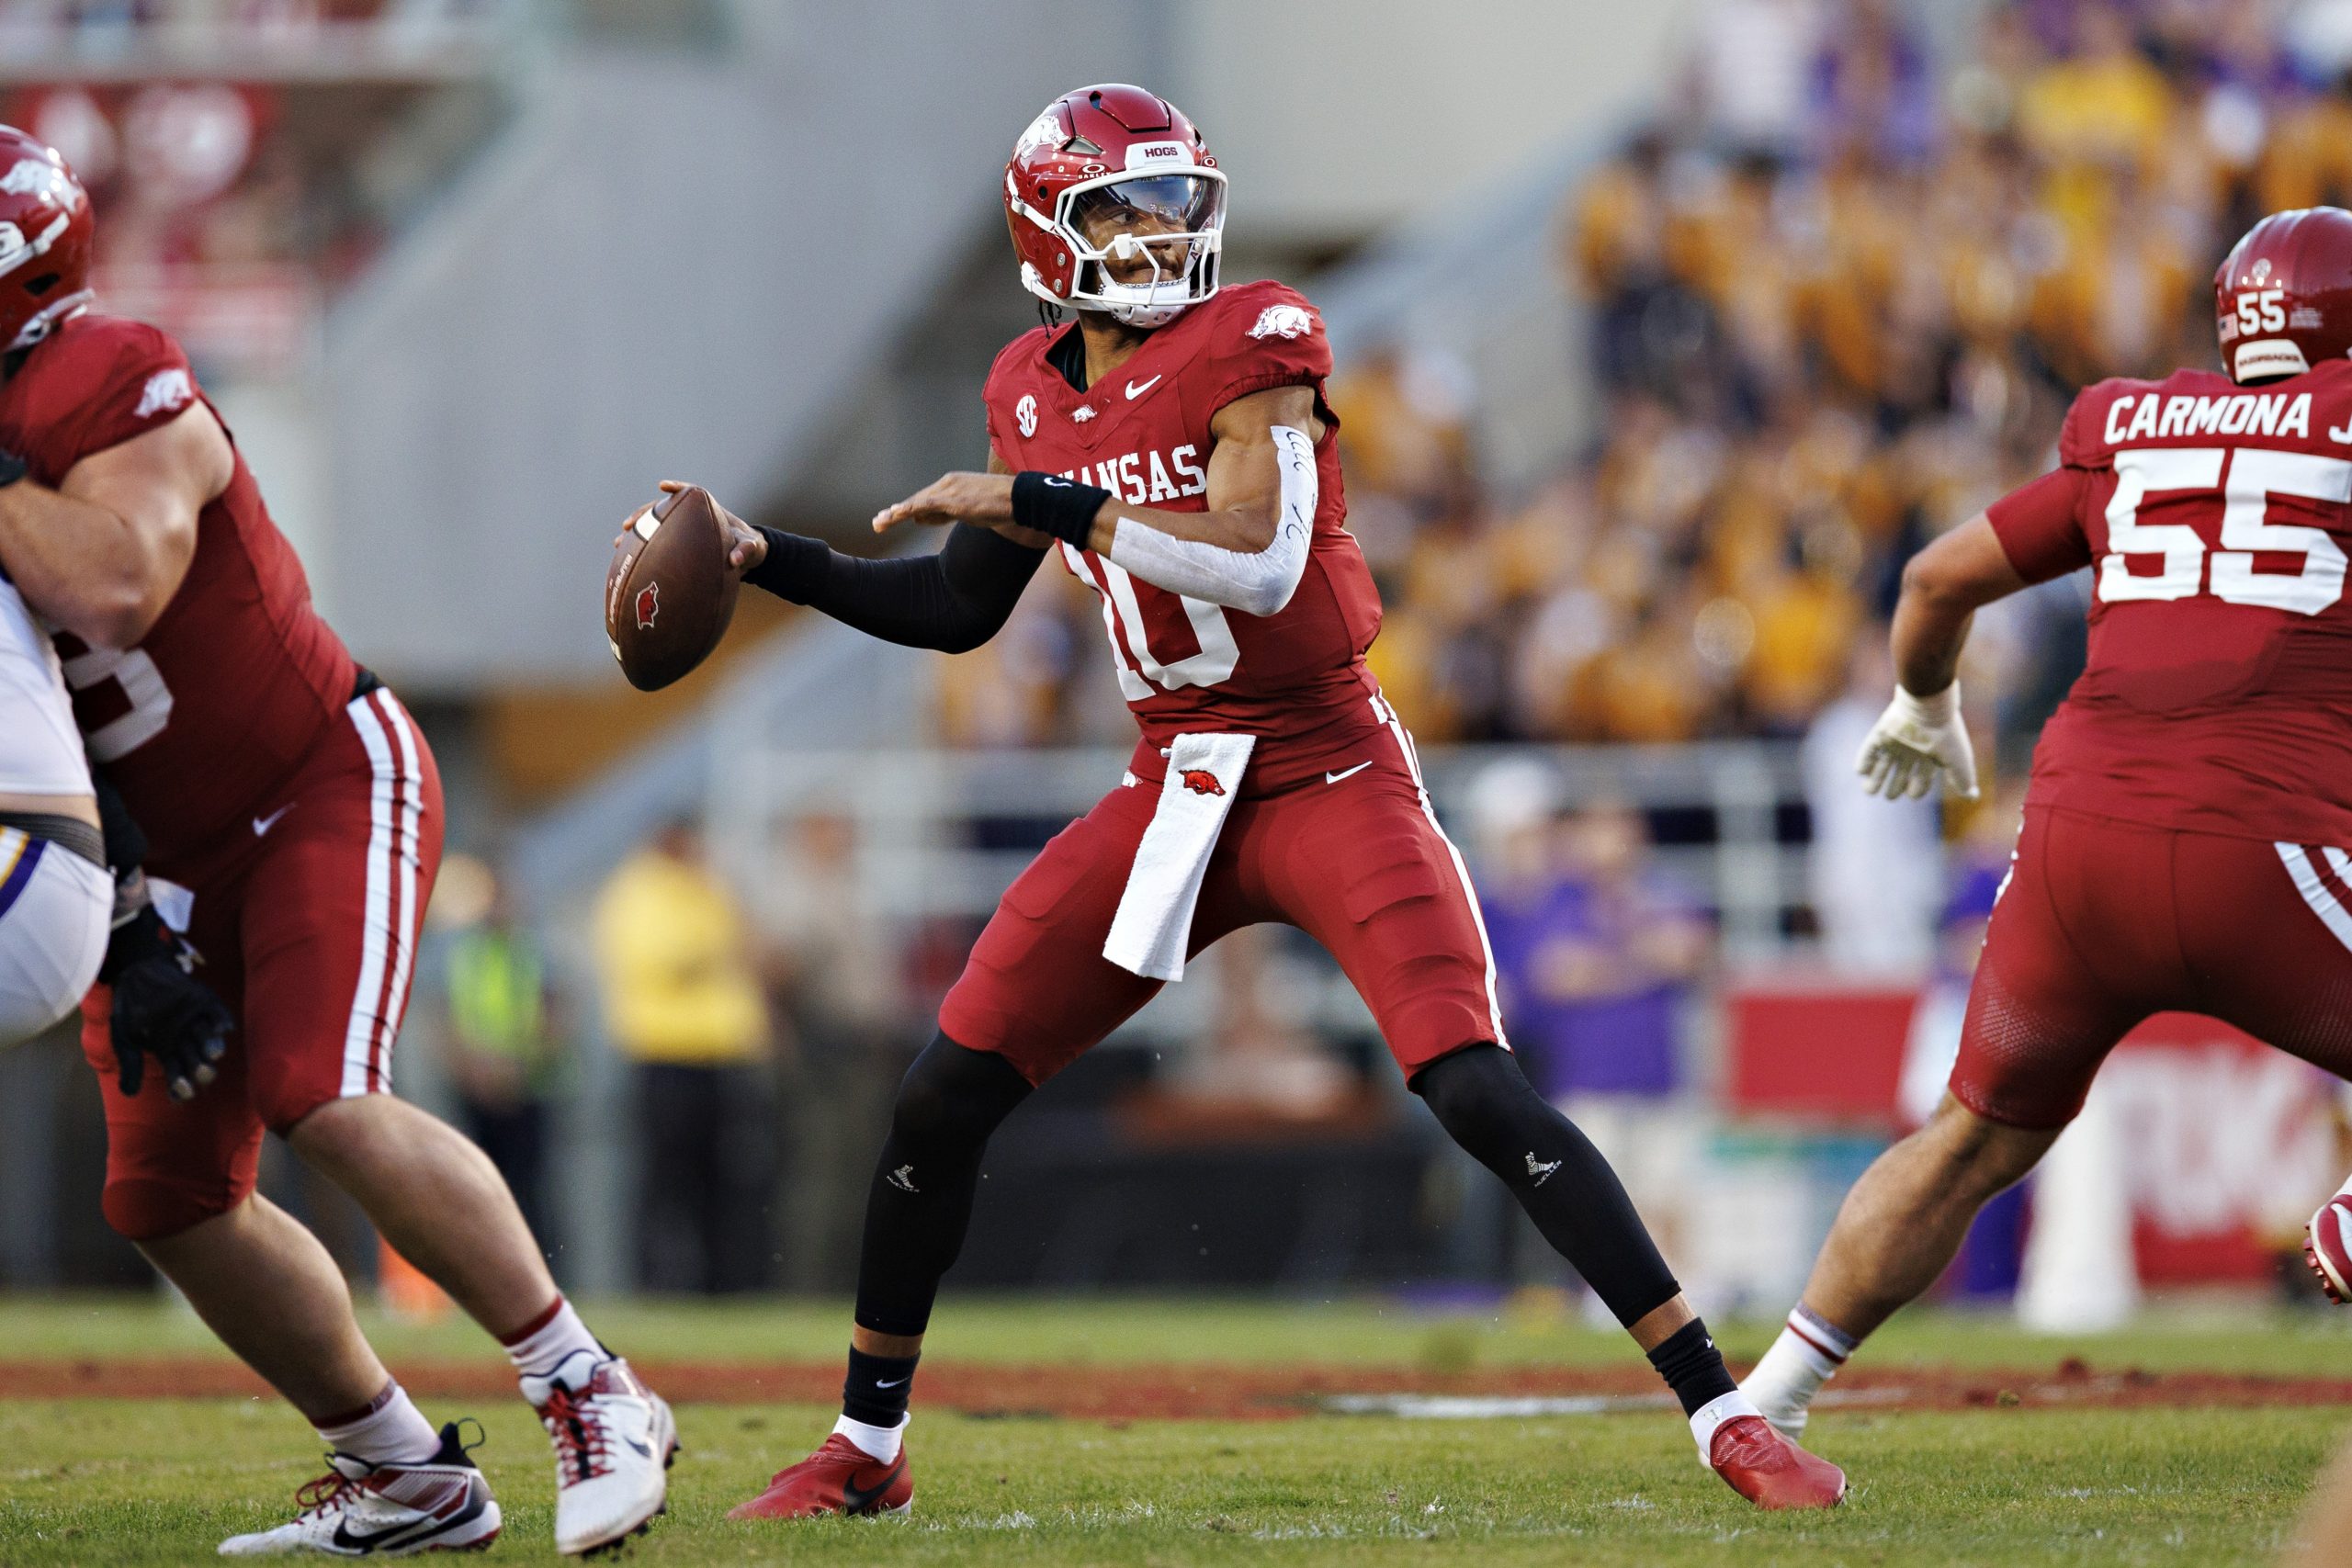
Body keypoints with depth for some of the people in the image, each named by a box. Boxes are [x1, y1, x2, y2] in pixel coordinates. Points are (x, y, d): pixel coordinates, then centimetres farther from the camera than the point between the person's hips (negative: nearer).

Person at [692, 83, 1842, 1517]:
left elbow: (1262, 563, -26)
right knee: (944, 1099, 2)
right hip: (1174, 792, 6)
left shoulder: (1253, 343, -12)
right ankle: (866, 1448, 19)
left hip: (1329, 778, -6)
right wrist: (771, 562, 12)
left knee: (1478, 1092, -20)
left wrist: (1039, 502, -25)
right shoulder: (1034, 392, 7)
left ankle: (1727, 1415, -15)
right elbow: (963, 611, 20)